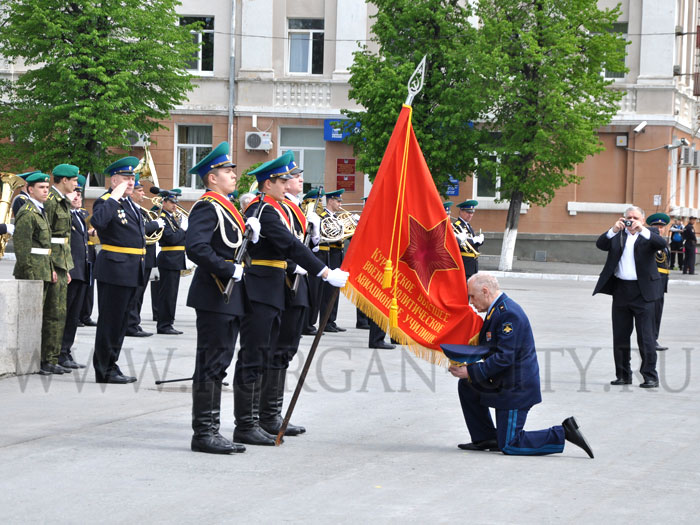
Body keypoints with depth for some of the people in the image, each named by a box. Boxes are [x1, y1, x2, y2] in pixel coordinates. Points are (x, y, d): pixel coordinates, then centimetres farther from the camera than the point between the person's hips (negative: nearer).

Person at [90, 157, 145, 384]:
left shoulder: (129, 203, 17)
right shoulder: (106, 202, -11)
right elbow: (98, 221, -33)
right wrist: (114, 197, -26)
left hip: (131, 271, 9)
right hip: (115, 269, -9)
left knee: (120, 321, 14)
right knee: (110, 320, -4)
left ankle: (111, 366, 22)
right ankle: (105, 370, 1)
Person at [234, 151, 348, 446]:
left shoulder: (271, 209, 18)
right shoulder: (265, 210, -14)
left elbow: (284, 248, 21)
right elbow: (291, 245, -22)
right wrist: (326, 273, -23)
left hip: (269, 294, 11)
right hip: (259, 294, -11)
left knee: (260, 359, 12)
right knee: (252, 358, -7)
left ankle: (252, 423, 17)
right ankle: (245, 427, -4)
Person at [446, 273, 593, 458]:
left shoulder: (508, 313, -23)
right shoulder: (498, 309, 9)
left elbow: (504, 357, -27)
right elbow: (489, 350, 15)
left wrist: (471, 371, -22)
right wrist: (467, 363, -2)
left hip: (517, 387, -10)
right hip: (504, 382, 10)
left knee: (509, 446, -7)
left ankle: (563, 433, -4)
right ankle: (486, 438, 19)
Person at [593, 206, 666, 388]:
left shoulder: (648, 236, 3)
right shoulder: (617, 236, 11)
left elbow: (662, 244, -16)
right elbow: (601, 244, -4)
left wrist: (642, 230, -26)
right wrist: (614, 230, -19)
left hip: (642, 292, -4)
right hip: (620, 291, 4)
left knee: (646, 337, -5)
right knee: (620, 337, 9)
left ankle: (650, 376, -2)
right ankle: (623, 375, 18)